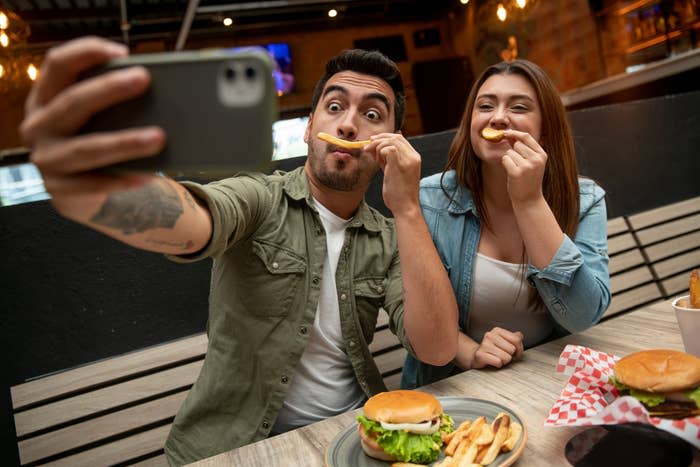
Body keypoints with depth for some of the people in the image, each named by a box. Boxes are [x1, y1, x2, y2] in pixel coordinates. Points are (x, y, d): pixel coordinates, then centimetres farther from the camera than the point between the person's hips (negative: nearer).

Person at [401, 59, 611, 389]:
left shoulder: (584, 200, -5)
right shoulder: (430, 198, -9)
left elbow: (584, 317, -17)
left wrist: (530, 201, -23)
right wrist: (470, 353, -23)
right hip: (454, 386, 0)